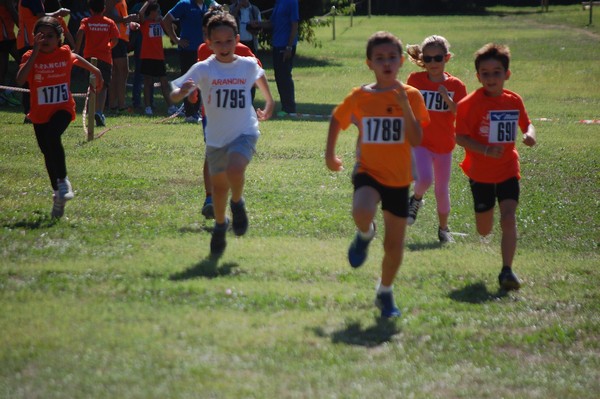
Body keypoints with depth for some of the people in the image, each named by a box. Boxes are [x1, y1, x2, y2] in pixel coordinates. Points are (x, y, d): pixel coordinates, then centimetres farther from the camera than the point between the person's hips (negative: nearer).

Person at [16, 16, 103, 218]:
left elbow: (76, 58, 21)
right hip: (40, 114, 2)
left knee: (52, 136, -31)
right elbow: (20, 79, -29)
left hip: (63, 109, -2)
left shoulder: (64, 53, -5)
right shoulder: (30, 57, -11)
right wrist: (35, 53, -32)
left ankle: (63, 181, -17)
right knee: (47, 152, 10)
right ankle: (58, 193, 30)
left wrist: (95, 71, 35)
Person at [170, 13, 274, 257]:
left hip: (245, 133, -1)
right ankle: (220, 225, 41)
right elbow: (174, 96, -22)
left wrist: (269, 102, 31)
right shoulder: (203, 69, -12)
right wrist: (182, 92, -45)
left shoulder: (248, 65, -5)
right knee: (219, 186, 15)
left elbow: (260, 76, 21)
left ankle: (237, 203, 2)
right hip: (216, 137, 1)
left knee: (234, 170, -29)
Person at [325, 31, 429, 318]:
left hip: (398, 179, 1)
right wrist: (330, 153, 11)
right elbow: (337, 119, 16)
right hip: (368, 172, -1)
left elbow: (416, 140, -14)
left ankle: (385, 292, 33)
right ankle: (365, 235, 3)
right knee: (361, 213, -34)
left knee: (394, 246, 6)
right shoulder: (360, 97, -2)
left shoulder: (411, 96, -5)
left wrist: (405, 106, -24)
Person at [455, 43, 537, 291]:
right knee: (484, 231, 10)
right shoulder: (471, 103, -13)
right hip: (481, 173, -2)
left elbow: (526, 123, 17)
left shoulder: (514, 101, 0)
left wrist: (530, 134, -7)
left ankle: (507, 271, -13)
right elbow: (460, 137, -13)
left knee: (509, 219, -17)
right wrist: (485, 150, -27)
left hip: (508, 171, 2)